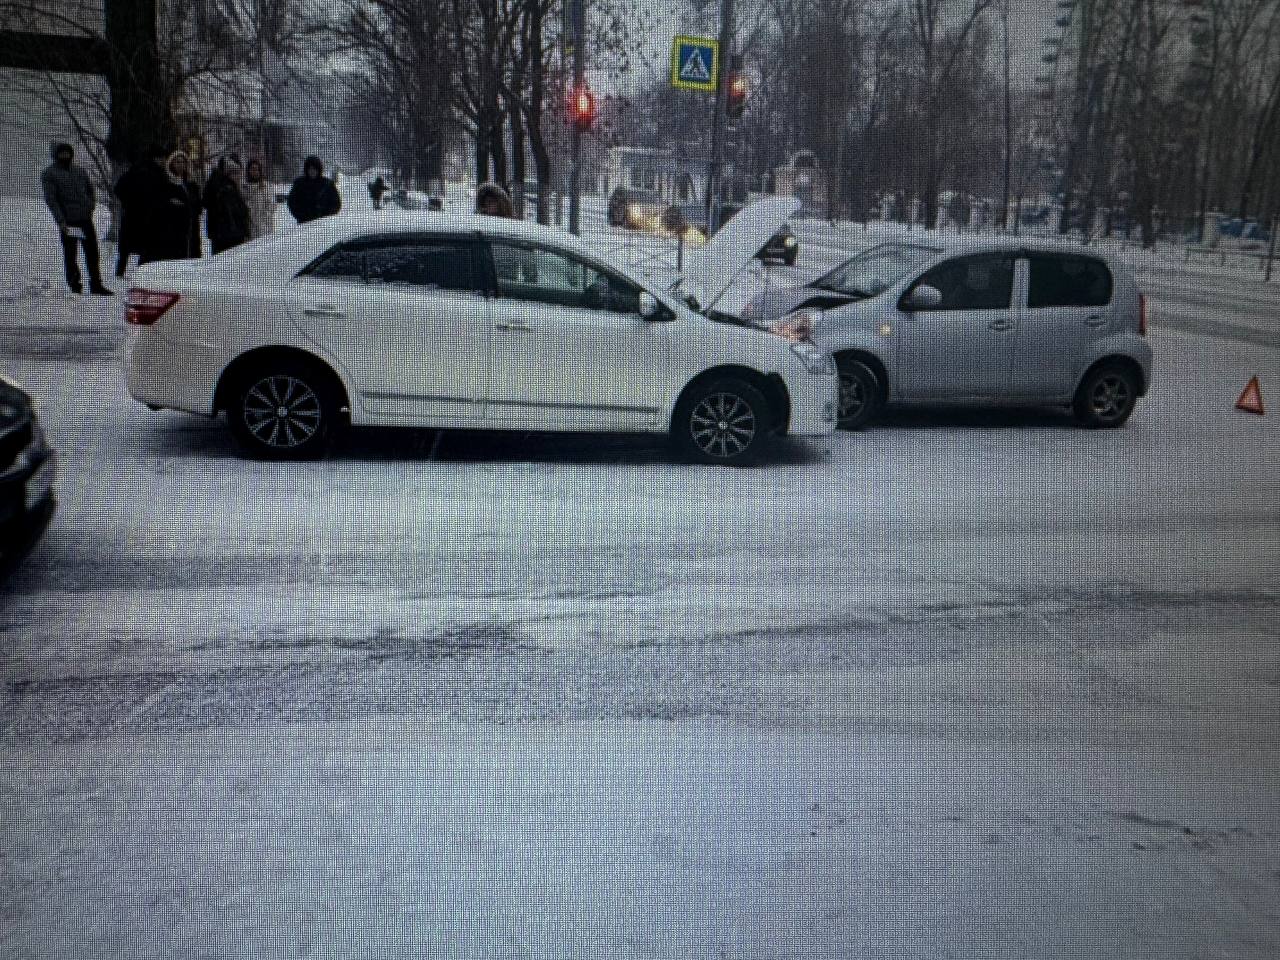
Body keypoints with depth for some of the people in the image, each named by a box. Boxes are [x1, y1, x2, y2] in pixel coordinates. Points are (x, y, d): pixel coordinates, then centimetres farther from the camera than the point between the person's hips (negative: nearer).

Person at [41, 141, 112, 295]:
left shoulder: (79, 171, 15)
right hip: (67, 222, -5)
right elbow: (50, 199, -8)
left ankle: (96, 285, 10)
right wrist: (61, 221, -17)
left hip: (86, 219, 5)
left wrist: (90, 209, 9)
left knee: (92, 252, 4)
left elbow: (90, 191, 25)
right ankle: (74, 285, 9)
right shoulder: (49, 174, -1)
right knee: (70, 254, 2)